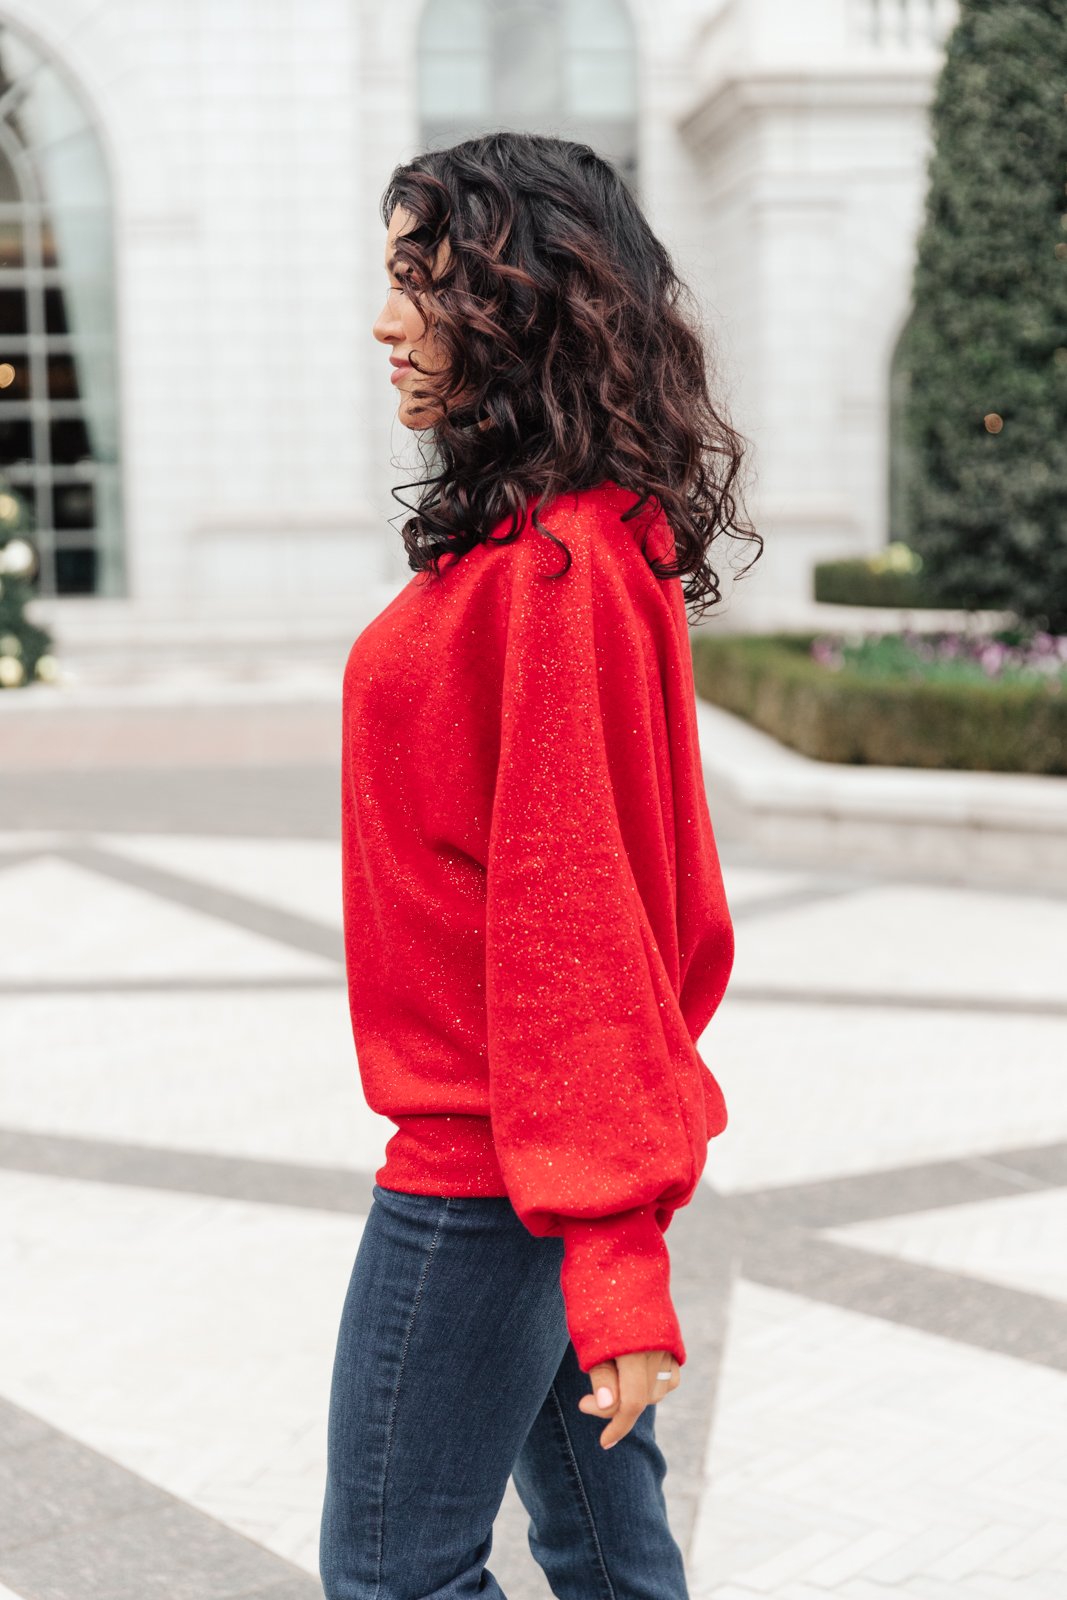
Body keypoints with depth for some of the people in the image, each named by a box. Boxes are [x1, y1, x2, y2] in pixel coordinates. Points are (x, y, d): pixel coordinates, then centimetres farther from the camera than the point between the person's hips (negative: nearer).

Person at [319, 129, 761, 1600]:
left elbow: (575, 907, -24)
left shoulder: (550, 568, -21)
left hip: (490, 1164, -9)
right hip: (568, 1140, 10)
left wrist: (612, 1253, -23)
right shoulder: (602, 539, 9)